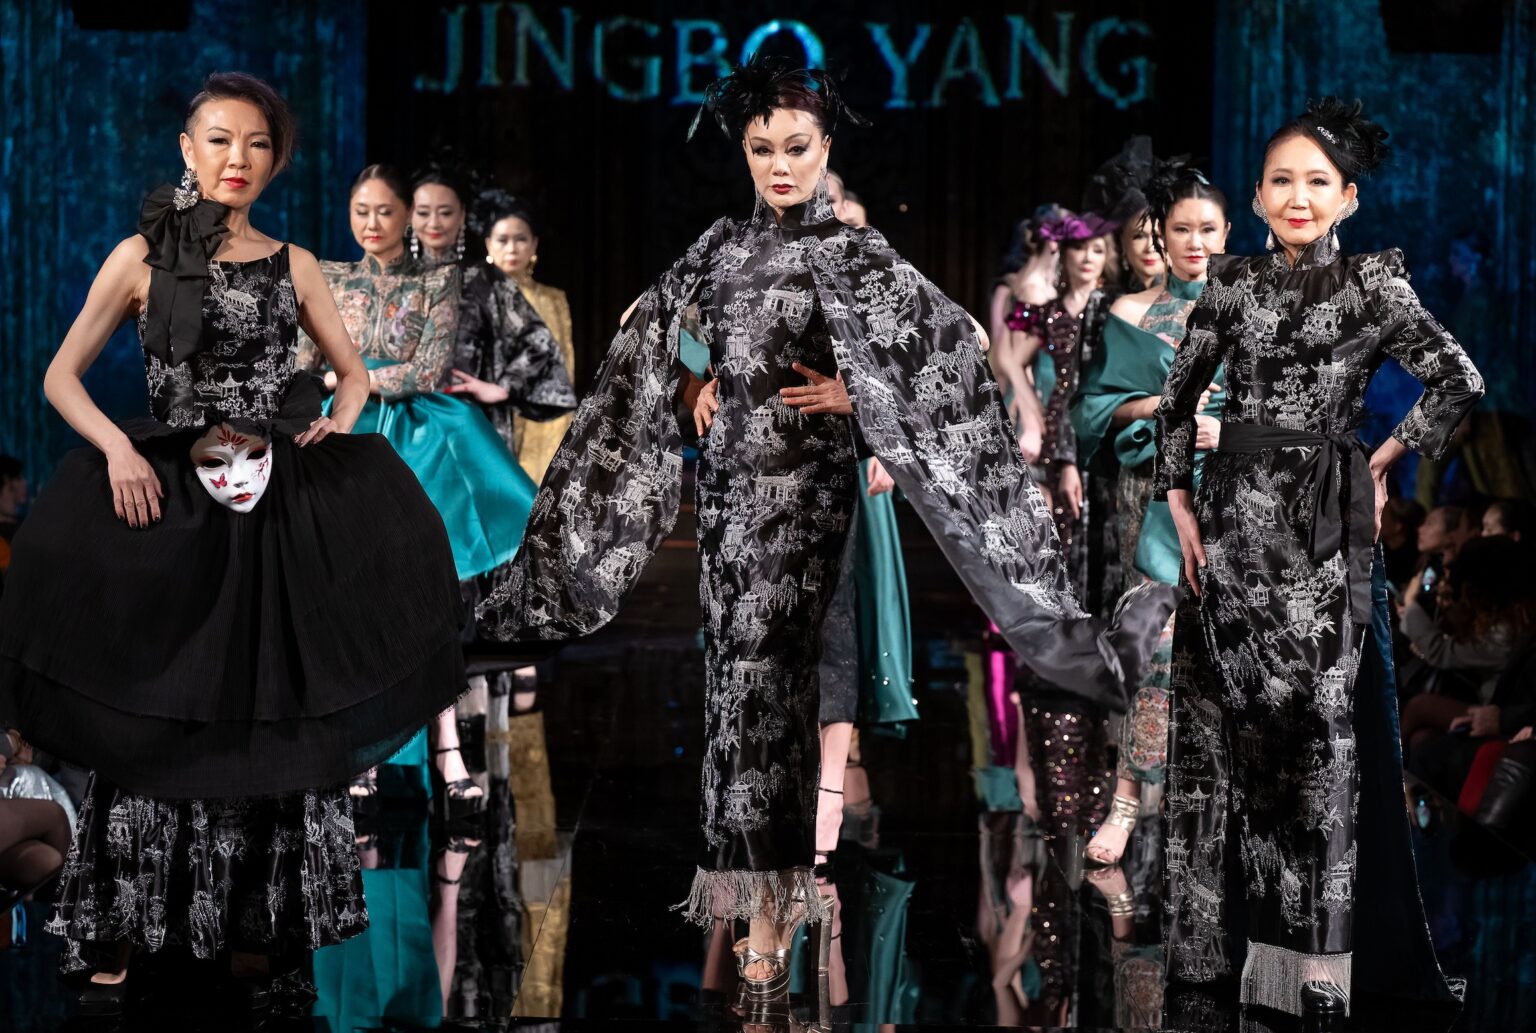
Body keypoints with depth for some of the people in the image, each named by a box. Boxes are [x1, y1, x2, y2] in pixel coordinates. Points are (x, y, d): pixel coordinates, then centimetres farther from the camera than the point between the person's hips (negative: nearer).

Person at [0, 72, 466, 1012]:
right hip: (169, 502, -2)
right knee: (152, 718, -3)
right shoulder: (143, 257, 4)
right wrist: (118, 448, -11)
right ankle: (120, 933, 4)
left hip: (282, 508, 2)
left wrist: (337, 425, -2)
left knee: (278, 716, 0)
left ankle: (258, 926, 9)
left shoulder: (294, 265, 9)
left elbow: (354, 373, 19)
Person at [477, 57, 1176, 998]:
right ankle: (755, 870, 19)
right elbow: (653, 361, 20)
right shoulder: (722, 248, 9)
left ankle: (770, 911, -2)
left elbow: (958, 346, -13)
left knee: (766, 676, -7)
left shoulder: (851, 253, -7)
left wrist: (854, 394, -14)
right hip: (730, 477, 5)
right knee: (740, 674, 8)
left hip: (804, 484, -5)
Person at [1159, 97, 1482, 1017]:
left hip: (1324, 524, -3)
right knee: (1227, 714, 5)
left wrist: (1384, 460, -2)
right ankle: (1224, 921, 13)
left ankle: (1319, 944, -3)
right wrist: (1182, 503, 6)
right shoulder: (1232, 284, 8)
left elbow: (1460, 382, -7)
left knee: (1320, 715, -4)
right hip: (1234, 518, 3)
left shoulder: (1373, 284, -1)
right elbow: (1179, 397, 13)